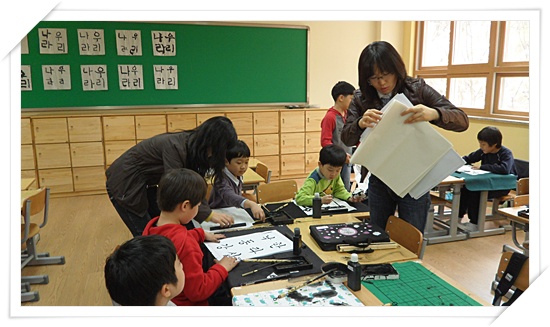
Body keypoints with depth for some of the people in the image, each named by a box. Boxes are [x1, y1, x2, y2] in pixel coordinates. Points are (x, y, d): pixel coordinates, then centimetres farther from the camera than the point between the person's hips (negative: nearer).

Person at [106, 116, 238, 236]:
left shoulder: (192, 146, -6)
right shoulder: (175, 147, -32)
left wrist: (207, 210, -11)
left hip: (144, 184, 8)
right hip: (125, 185, -8)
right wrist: (208, 215, -29)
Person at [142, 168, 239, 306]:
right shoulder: (185, 244, -36)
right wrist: (221, 268, -16)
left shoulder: (152, 225, -9)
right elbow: (198, 292, -28)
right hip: (185, 303, -8)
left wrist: (202, 234, 17)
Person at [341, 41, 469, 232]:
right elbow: (346, 138, -8)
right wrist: (360, 124, -31)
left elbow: (462, 121, -12)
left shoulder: (418, 89, -9)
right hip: (379, 182, 2)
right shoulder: (361, 98, -3)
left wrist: (434, 113, -34)